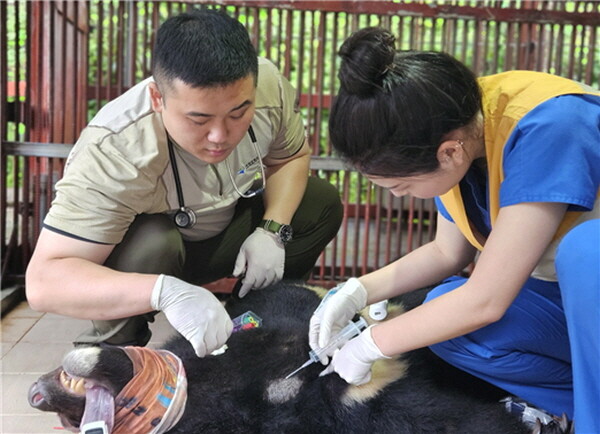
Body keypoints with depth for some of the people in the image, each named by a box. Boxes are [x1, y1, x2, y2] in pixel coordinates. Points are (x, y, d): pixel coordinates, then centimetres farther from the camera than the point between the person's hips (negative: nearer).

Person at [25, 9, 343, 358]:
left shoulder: (269, 84, -25)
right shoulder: (113, 153, -39)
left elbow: (292, 156, -3)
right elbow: (43, 282, -42)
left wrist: (272, 230, -20)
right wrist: (165, 291, -56)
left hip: (226, 231, 5)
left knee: (323, 202, -9)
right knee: (153, 245, -37)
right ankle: (113, 347, -9)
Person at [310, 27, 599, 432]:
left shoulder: (545, 129, -33)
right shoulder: (454, 122, -11)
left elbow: (485, 300, -29)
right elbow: (447, 253, 4)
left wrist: (370, 345, -17)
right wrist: (358, 292, -8)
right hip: (565, 299, 6)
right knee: (442, 318, -15)